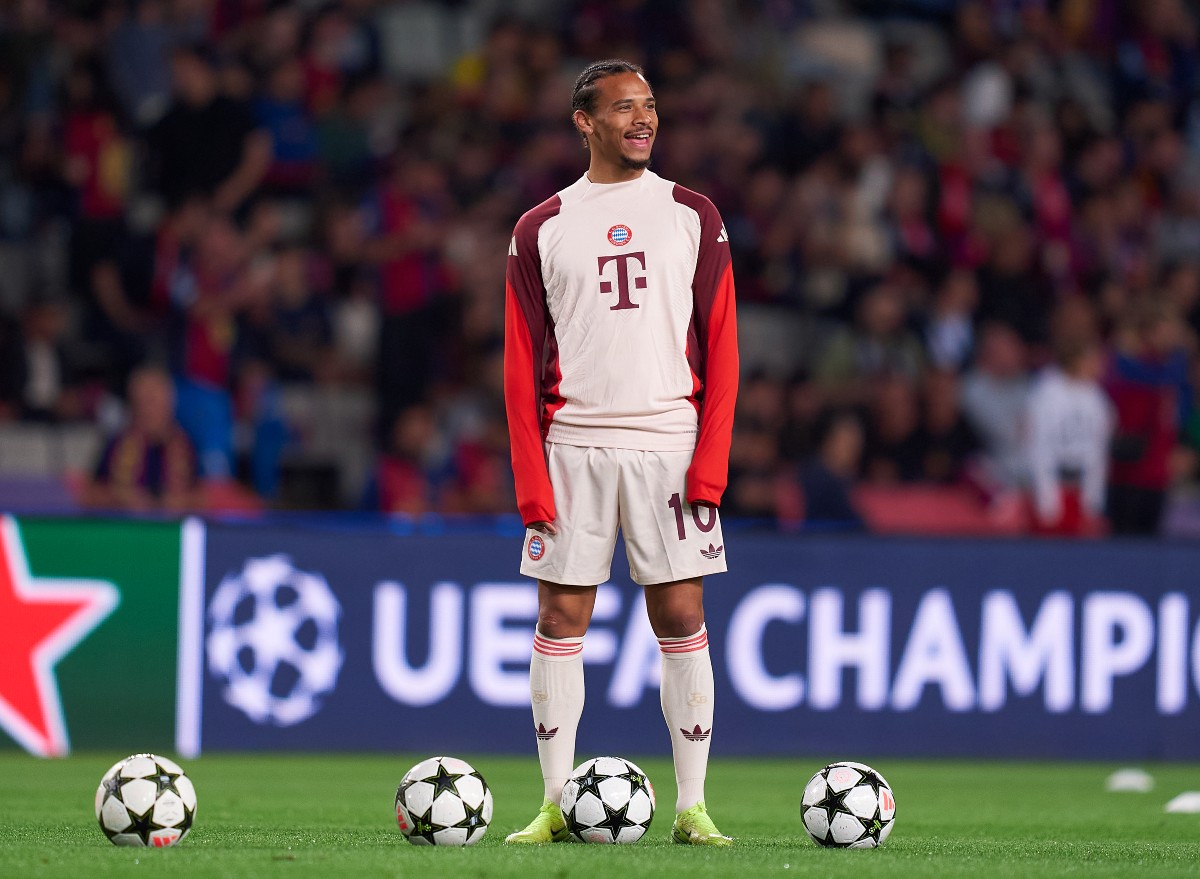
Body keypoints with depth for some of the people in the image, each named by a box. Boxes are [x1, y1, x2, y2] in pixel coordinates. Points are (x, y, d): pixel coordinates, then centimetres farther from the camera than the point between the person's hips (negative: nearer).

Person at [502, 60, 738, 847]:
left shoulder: (692, 216, 7)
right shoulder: (541, 230, 8)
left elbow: (720, 347, 4)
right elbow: (522, 365, 6)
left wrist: (711, 462, -7)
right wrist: (531, 479, -3)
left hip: (669, 448, -1)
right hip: (573, 449, 1)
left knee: (682, 619, -2)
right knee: (561, 618, 0)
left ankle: (692, 807, 2)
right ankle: (557, 805, 5)